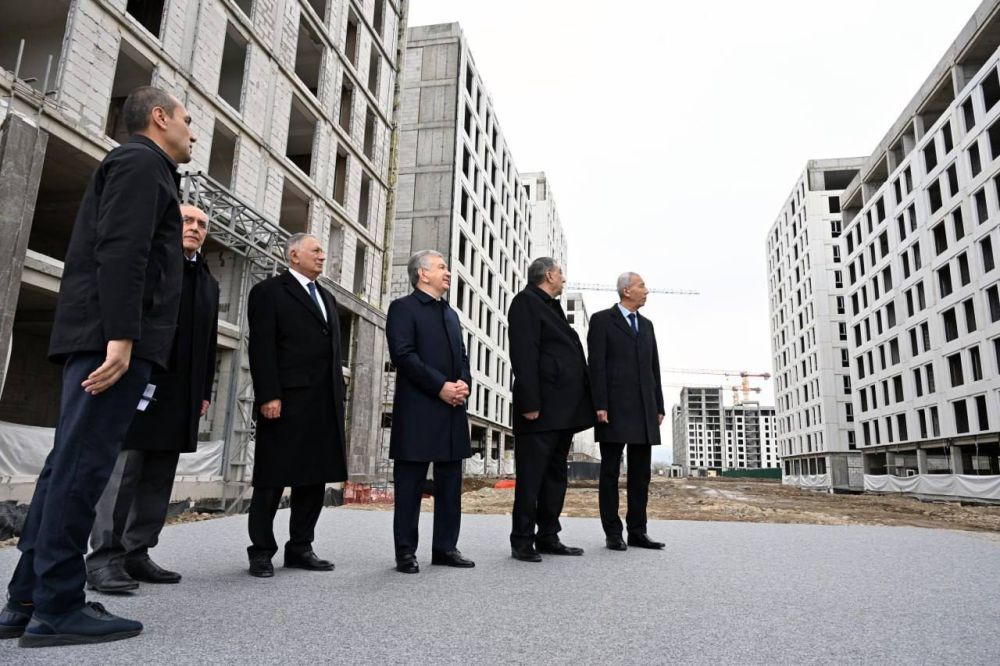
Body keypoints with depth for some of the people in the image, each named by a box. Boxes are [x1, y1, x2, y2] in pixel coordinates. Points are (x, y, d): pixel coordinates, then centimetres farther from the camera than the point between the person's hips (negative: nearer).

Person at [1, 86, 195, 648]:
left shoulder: (140, 168, 27)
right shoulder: (141, 161, -3)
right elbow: (122, 250, -17)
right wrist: (121, 335, -24)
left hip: (103, 338, 10)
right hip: (114, 338, -10)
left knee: (69, 466, 9)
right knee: (82, 467, -8)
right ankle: (56, 609, -2)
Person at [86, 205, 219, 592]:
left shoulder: (209, 283, 20)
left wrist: (204, 391, 12)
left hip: (181, 396, 6)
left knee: (158, 479, 6)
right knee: (122, 470, -6)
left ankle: (137, 554, 13)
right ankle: (104, 558, 0)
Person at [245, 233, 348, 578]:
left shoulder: (327, 297, 22)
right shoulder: (269, 291, 1)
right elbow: (261, 348, -9)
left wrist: (339, 392, 10)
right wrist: (268, 395, -17)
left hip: (325, 403, 7)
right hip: (286, 401, -7)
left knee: (315, 477, 9)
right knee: (272, 479, 2)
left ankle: (300, 548, 19)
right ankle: (261, 552, 13)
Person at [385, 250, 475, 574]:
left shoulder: (451, 313, 22)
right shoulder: (403, 308, -1)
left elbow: (462, 356, 19)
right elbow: (403, 354, -13)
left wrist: (464, 383, -2)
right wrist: (440, 386, -16)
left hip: (453, 408, 7)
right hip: (417, 410, -7)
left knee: (450, 482, 10)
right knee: (410, 483, 0)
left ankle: (446, 547, 19)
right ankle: (405, 552, 9)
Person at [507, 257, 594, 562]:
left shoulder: (552, 308, 22)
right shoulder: (526, 302, -6)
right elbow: (523, 355, -16)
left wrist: (579, 407, 14)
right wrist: (530, 403, -22)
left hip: (562, 410, 10)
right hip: (541, 410, -10)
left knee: (556, 475, 13)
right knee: (531, 476, -3)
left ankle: (548, 538, 22)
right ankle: (522, 542, 6)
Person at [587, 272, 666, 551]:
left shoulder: (646, 325, 19)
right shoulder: (602, 320, 1)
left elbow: (654, 368, 17)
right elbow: (596, 365, -7)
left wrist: (659, 406, 11)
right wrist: (599, 405, -15)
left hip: (644, 410, 6)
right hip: (614, 408, -6)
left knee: (641, 473, 6)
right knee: (610, 472, 0)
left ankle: (637, 532, 13)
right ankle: (613, 533, 6)